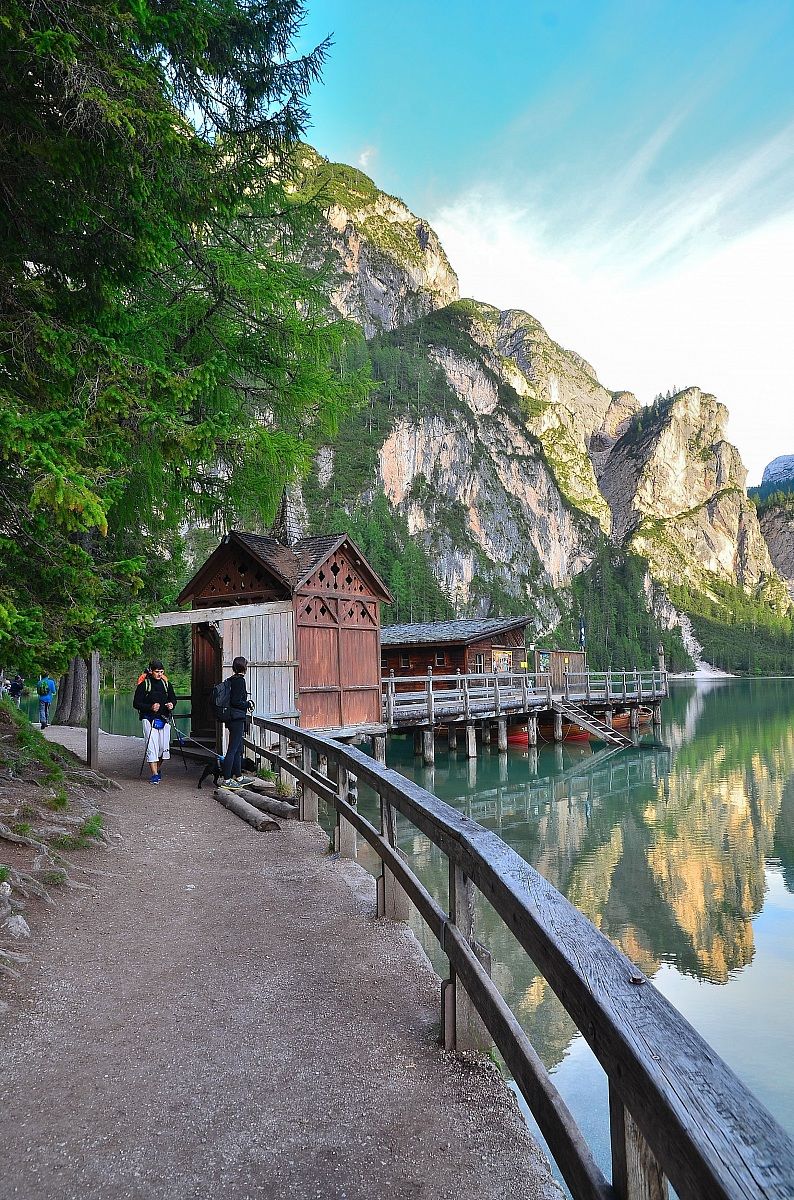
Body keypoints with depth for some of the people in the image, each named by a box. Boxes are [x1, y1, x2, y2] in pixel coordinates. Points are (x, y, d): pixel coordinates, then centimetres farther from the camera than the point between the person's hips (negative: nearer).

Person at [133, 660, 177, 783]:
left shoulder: (167, 684, 10)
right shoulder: (144, 685, -2)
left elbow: (173, 699, 21)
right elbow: (136, 703, -4)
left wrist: (172, 705, -2)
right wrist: (150, 707, -18)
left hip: (164, 720, 4)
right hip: (149, 720, -4)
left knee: (164, 748, 3)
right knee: (152, 747, -10)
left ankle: (157, 769, 27)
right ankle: (154, 774, -4)